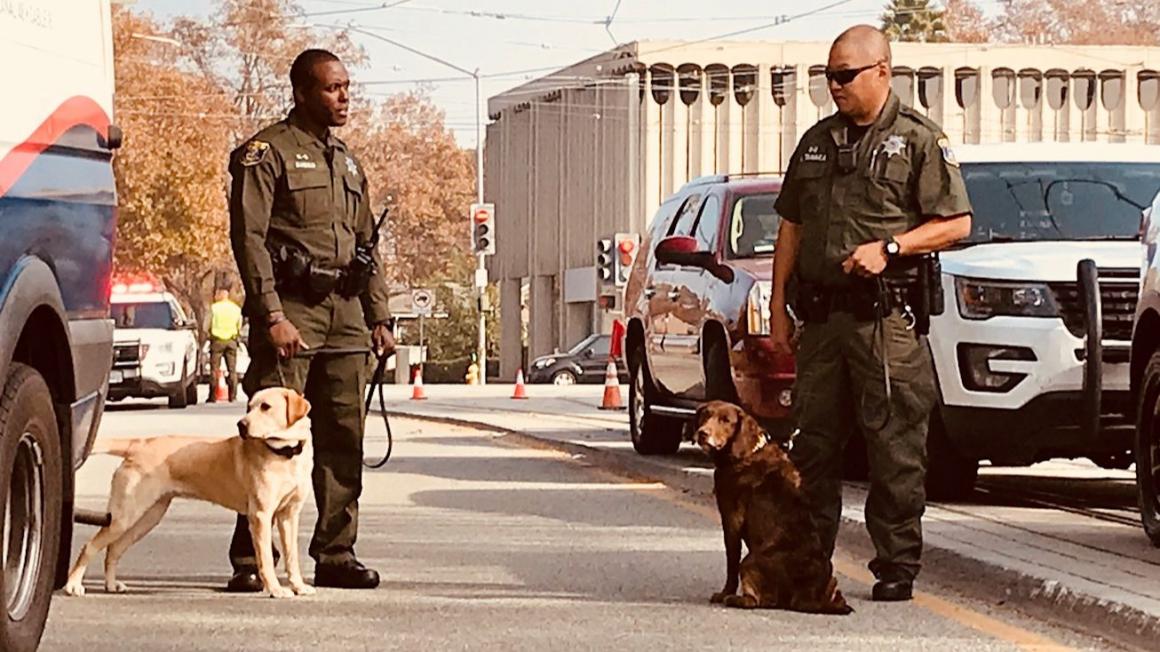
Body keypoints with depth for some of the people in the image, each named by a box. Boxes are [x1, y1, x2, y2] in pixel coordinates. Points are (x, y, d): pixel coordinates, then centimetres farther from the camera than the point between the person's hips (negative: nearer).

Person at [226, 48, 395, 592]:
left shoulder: (347, 160, 21)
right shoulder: (267, 153, -2)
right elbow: (248, 237, -10)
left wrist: (379, 317, 17)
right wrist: (272, 316, -18)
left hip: (345, 312, 7)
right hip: (290, 308, -7)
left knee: (343, 439, 6)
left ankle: (335, 555, 12)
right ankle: (250, 559, -7)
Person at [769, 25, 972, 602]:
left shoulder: (918, 140, 0)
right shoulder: (817, 142, 17)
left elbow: (956, 222, -4)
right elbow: (791, 226, 21)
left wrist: (889, 248, -14)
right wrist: (778, 301, 14)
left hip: (887, 316, -5)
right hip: (820, 314, 6)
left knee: (894, 446, -5)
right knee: (813, 444, 8)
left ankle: (897, 567, 0)